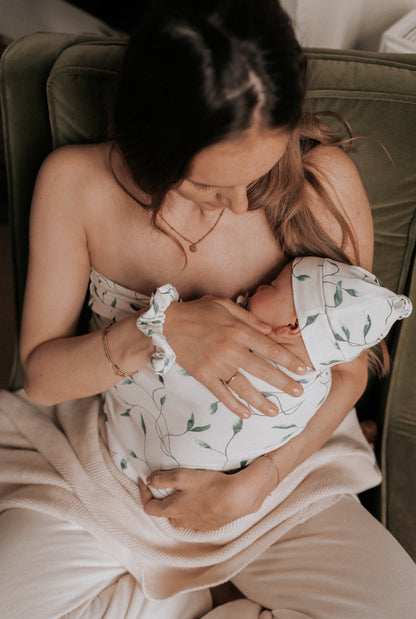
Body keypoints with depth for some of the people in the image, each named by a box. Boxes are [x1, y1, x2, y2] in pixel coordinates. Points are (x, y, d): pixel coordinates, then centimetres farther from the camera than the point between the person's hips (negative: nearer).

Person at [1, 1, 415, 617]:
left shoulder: (326, 182, -17)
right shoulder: (74, 182, -16)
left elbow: (349, 369, -6)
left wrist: (251, 486, -16)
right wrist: (159, 330, -28)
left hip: (278, 464, 1)